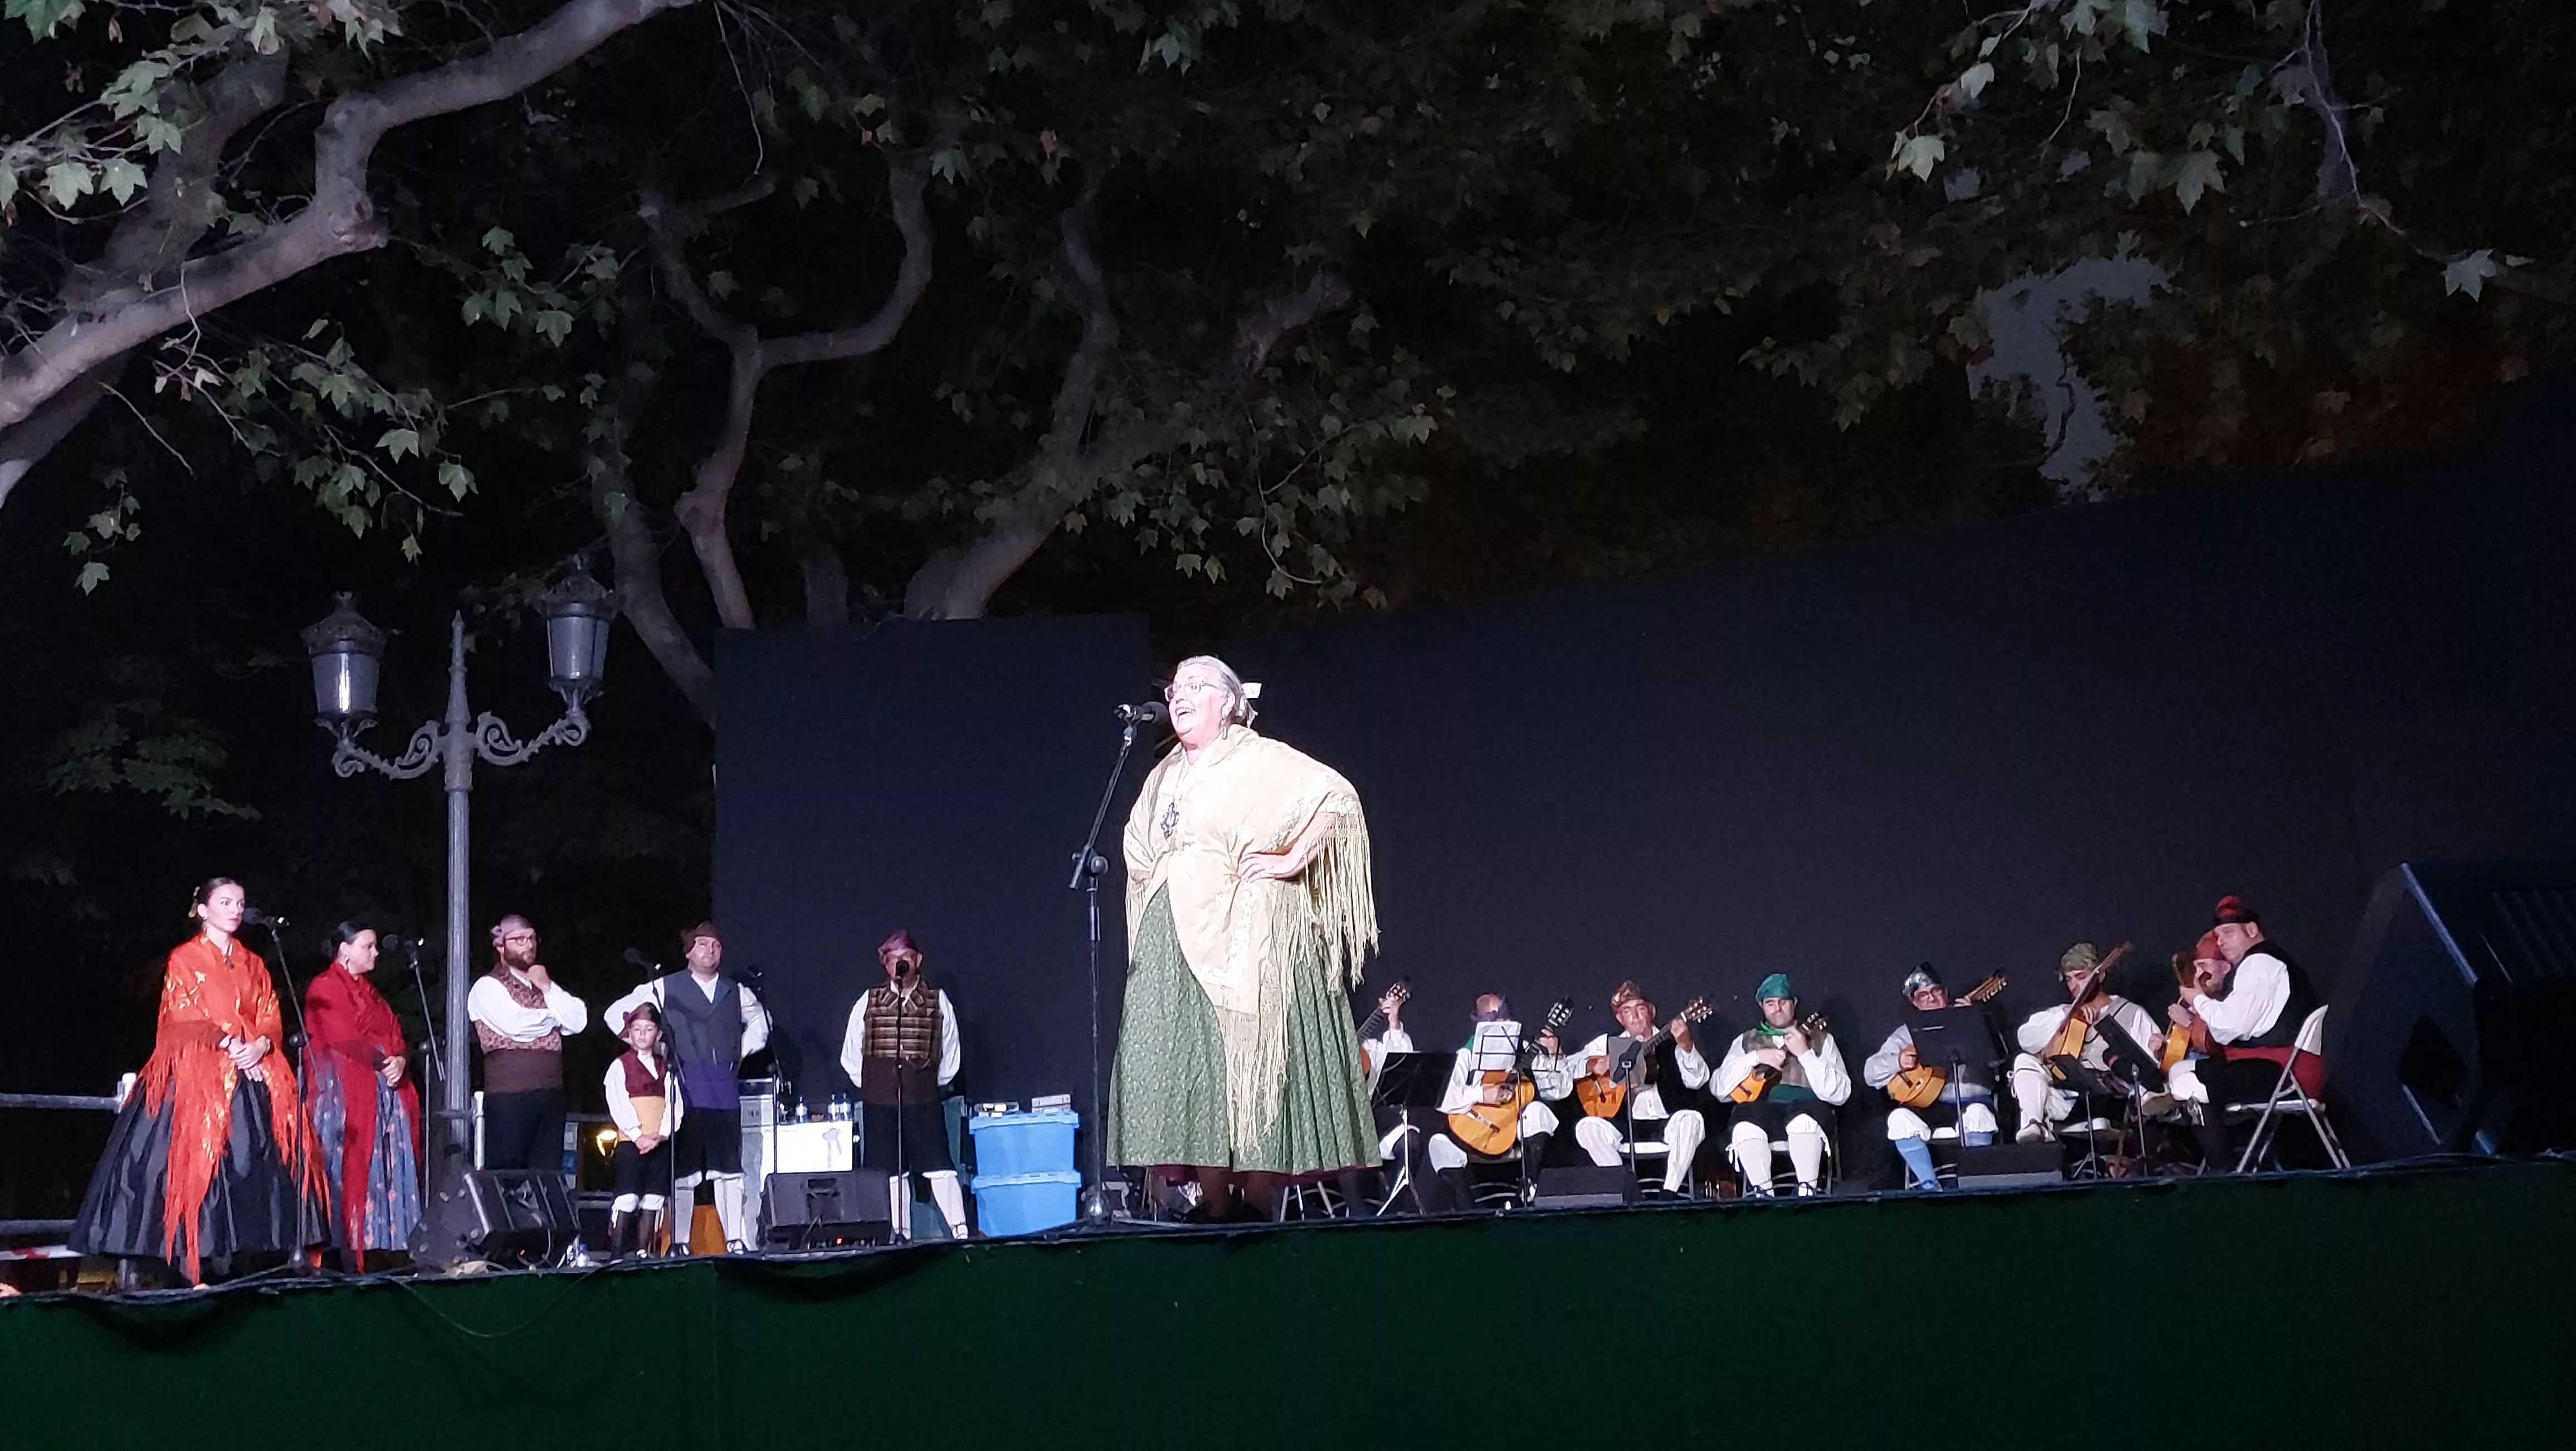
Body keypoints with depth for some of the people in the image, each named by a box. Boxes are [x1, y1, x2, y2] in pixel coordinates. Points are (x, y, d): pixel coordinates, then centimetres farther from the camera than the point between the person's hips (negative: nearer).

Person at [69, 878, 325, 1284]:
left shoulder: (253, 964, 19)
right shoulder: (184, 959, 5)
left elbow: (271, 1020, 11)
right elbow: (184, 1019, -5)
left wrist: (261, 1046, -11)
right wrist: (228, 1044, -17)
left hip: (252, 1074, 5)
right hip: (197, 1074, -4)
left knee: (247, 1165, -4)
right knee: (196, 1163, -12)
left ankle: (228, 1261, -2)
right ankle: (191, 1266, -13)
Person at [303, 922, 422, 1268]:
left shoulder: (370, 992, 23)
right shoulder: (325, 989, -3)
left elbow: (395, 1035, 15)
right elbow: (345, 1041, -14)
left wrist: (399, 1060, -6)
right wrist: (384, 1059, -9)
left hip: (385, 1093, 8)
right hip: (347, 1094, -8)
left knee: (387, 1171, 2)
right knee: (351, 1172, -12)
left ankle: (388, 1245, 0)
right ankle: (347, 1256, -13)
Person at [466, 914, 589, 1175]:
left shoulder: (545, 985, 22)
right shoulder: (488, 986, 1)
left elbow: (578, 1021, 8)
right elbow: (517, 1025, -16)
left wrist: (548, 988, -2)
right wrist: (555, 1016, 3)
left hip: (550, 1094, 6)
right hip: (509, 1097, -6)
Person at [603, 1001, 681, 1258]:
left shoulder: (666, 1067, 14)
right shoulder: (620, 1066, 3)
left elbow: (675, 1102, 6)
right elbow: (618, 1105, -5)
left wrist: (663, 1134, -9)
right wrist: (638, 1135, -15)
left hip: (660, 1141, 4)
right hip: (631, 1140, -4)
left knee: (654, 1198, 3)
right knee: (628, 1196, -9)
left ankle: (644, 1251, 7)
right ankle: (616, 1253, -8)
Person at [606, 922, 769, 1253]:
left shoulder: (736, 991, 16)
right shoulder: (664, 989, 4)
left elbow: (760, 1020, 34)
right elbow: (615, 1015, 7)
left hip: (725, 1087, 3)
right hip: (687, 1087, -3)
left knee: (729, 1165, -1)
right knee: (683, 1168, -3)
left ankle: (737, 1241, 0)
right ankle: (679, 1244, 1)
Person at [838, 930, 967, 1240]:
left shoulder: (937, 1000, 5)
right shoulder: (869, 1002, 7)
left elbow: (950, 1056, 13)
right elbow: (850, 1055, 15)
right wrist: (870, 1086, 13)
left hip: (924, 1099, -2)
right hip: (879, 1102, 2)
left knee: (939, 1166, -8)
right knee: (891, 1171, 4)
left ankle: (960, 1233, -5)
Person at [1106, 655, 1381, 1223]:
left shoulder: (1259, 760, 0)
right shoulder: (1164, 778, 20)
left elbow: (1335, 793, -10)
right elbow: (1140, 846, 36)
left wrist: (1293, 860, -12)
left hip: (1243, 937, -6)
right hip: (1174, 942, 6)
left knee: (1249, 1058, -10)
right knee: (1184, 1064, -3)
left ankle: (1257, 1201, -8)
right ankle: (1209, 1203, -4)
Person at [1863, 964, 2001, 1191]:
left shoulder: (1969, 1021, 13)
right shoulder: (1905, 1033, 16)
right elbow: (1870, 1073, 9)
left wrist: (1972, 1026, -13)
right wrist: (1897, 1062, -11)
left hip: (1971, 1101, -1)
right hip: (1927, 1105, 1)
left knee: (1978, 1114, -36)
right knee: (1900, 1118, -30)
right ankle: (1930, 1185, -26)